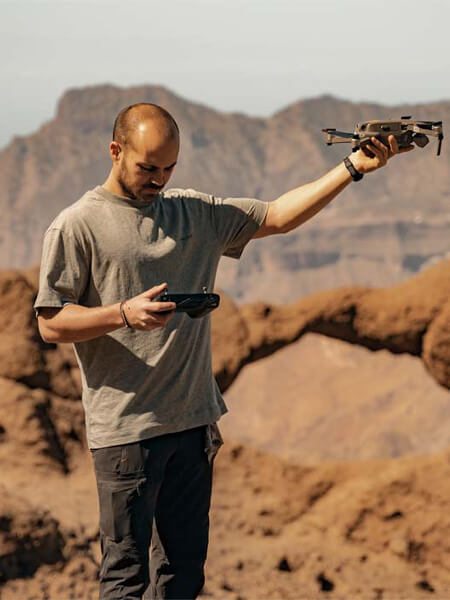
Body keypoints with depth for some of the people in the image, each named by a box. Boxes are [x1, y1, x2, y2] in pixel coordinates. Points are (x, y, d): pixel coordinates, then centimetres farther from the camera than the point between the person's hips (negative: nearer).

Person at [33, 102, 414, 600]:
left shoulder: (197, 213, 13)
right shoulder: (77, 226, -3)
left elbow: (277, 216, 13)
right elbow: (50, 324, -5)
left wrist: (352, 168, 4)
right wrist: (124, 314, -20)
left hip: (194, 420, 6)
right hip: (125, 426, -6)